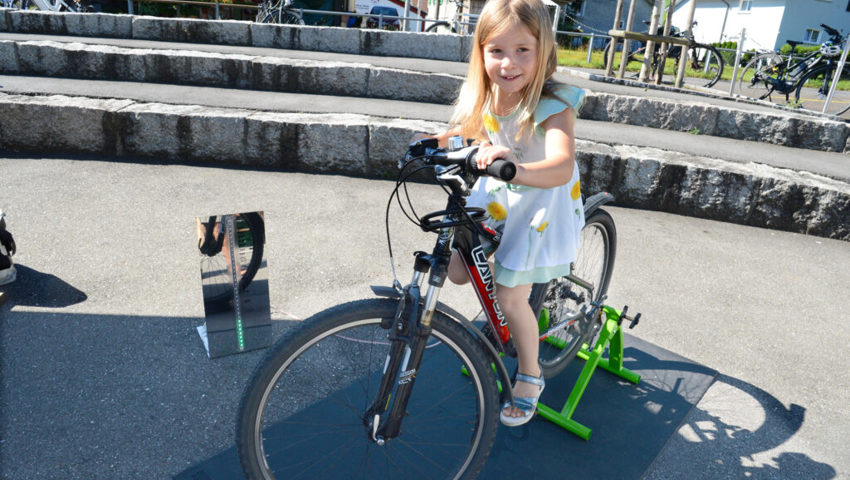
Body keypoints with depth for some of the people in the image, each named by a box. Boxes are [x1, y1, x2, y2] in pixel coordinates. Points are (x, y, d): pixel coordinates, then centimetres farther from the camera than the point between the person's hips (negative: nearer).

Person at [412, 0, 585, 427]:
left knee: (510, 297, -5)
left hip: (542, 200, -5)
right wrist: (435, 142, -8)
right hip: (496, 192, 5)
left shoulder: (553, 104, -30)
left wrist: (519, 170, -68)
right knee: (458, 272, 0)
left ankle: (529, 378, 20)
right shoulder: (481, 95, -13)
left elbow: (562, 166, -48)